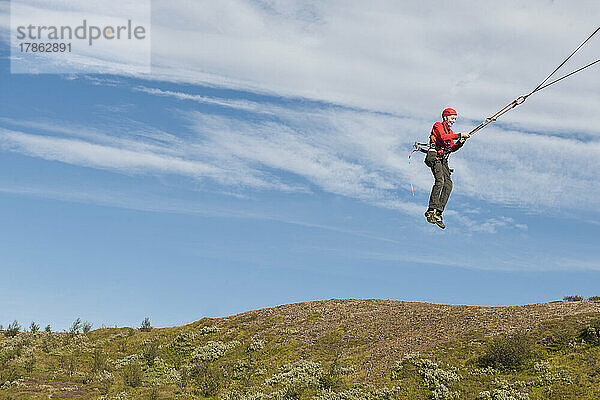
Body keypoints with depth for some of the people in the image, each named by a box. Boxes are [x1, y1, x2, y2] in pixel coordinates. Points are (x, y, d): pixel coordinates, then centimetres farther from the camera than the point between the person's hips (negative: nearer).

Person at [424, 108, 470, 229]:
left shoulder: (450, 131, 28)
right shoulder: (438, 126, 5)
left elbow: (452, 148, 20)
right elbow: (443, 137, -15)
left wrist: (459, 143, 1)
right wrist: (459, 135, -13)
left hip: (443, 161, 8)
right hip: (434, 156, -8)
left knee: (448, 184, -12)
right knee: (440, 180, -27)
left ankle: (438, 213, -17)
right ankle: (431, 210, -29)